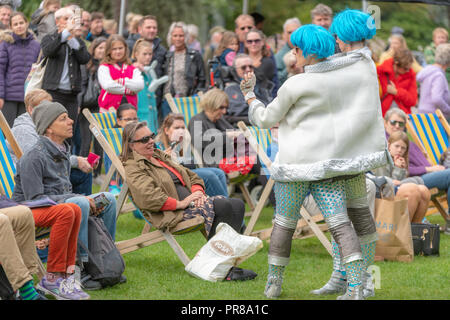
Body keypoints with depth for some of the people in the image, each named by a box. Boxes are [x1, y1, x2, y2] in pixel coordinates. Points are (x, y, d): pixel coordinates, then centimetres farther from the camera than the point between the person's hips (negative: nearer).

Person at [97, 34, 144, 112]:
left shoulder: (133, 69, 14)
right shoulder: (104, 68, 5)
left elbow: (140, 85, -4)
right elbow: (108, 86, -11)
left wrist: (122, 81, -11)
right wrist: (127, 90, -5)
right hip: (109, 109, -2)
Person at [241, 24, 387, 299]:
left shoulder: (295, 85, -12)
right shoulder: (360, 66, -1)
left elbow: (266, 119, -2)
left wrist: (249, 95, 12)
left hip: (298, 162, -3)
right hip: (329, 162, 4)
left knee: (285, 223, 13)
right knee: (340, 223, -2)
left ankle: (273, 284, 24)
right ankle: (356, 289, -18)